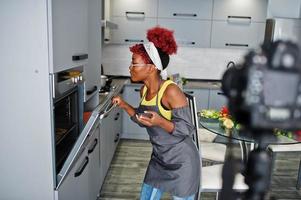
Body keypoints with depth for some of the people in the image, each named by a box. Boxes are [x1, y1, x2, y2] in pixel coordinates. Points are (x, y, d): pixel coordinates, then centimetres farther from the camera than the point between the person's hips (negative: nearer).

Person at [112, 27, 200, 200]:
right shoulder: (144, 90, -3)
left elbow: (187, 130, -23)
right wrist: (125, 106, -2)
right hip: (159, 160, 8)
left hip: (181, 163, -7)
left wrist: (161, 122, -38)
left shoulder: (171, 91, -26)